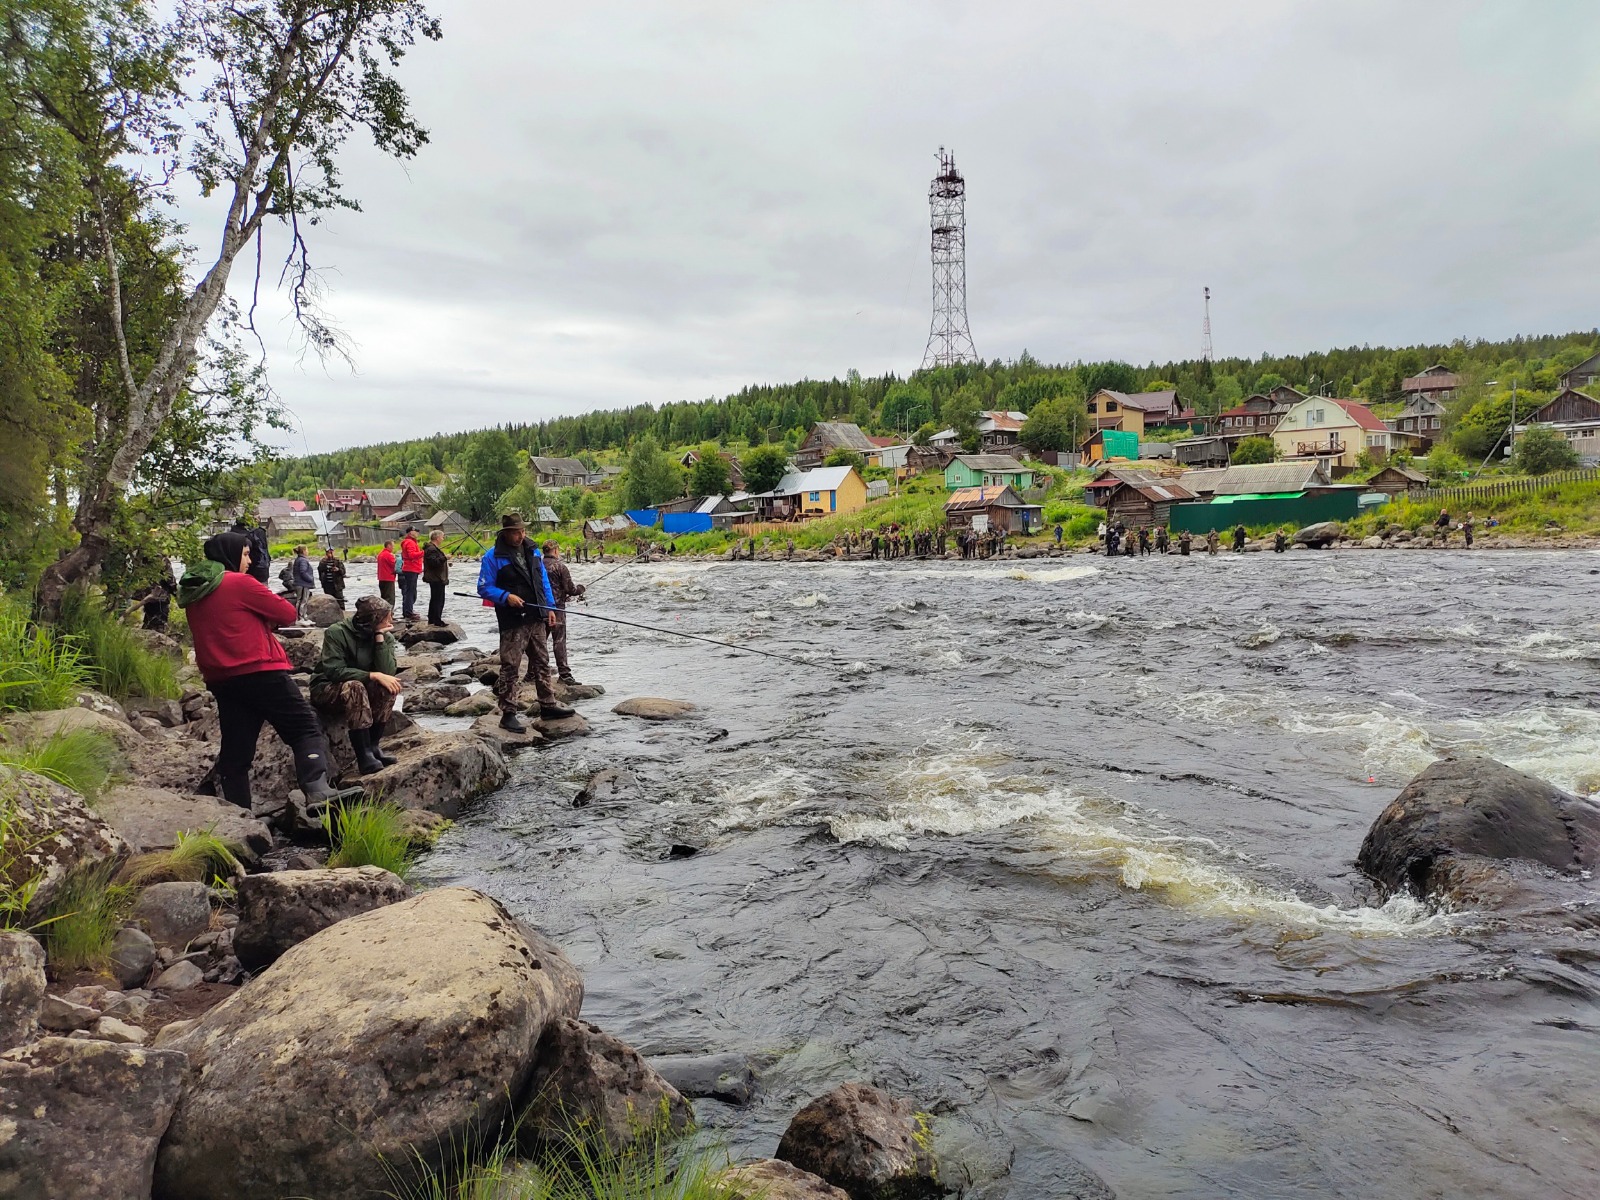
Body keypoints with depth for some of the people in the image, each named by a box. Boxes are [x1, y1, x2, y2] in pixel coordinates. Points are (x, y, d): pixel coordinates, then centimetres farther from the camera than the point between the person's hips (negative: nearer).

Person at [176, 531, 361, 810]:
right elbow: (287, 614, -5)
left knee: (235, 749, 11)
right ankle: (317, 791, -24)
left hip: (221, 680, 8)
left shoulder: (192, 593, 14)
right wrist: (267, 616, 13)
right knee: (306, 729, -7)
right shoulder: (240, 583, -8)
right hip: (261, 673, -7)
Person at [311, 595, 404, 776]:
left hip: (362, 690, 4)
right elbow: (335, 671, -27)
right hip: (327, 690, -4)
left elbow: (387, 672, -20)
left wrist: (380, 637, -24)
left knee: (388, 686, -27)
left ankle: (374, 746, -20)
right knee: (354, 686, -37)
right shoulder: (337, 632, -19)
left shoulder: (386, 637, -6)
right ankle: (364, 755, -37)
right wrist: (373, 676, -34)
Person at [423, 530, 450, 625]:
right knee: (438, 599, -10)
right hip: (436, 579, -12)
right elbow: (434, 562, -26)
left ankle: (432, 620, 22)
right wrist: (445, 558, -24)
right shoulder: (431, 549, -15)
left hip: (437, 579, 12)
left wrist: (446, 563, 19)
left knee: (434, 599, 16)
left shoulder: (434, 548, 20)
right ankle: (437, 620, -9)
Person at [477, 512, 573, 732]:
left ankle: (548, 705, 24)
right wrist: (506, 597, -22)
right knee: (511, 667, -6)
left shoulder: (533, 551, 11)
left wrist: (550, 607, 11)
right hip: (512, 621, -7)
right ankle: (508, 714, -1)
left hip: (537, 618, 7)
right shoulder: (493, 556, -8)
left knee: (542, 663, 14)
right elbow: (484, 588, -8)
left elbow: (544, 581, 16)